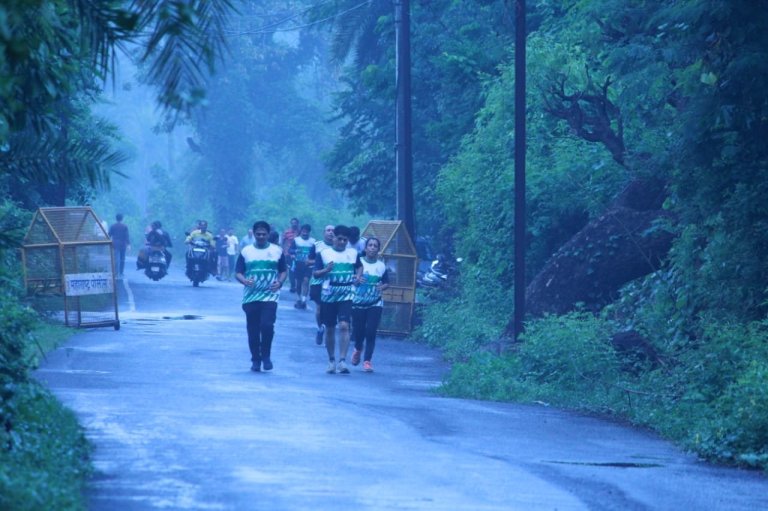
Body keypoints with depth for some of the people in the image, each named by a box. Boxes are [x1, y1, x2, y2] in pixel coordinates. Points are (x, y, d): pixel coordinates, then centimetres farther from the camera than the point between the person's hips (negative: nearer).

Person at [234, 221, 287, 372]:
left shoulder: (277, 251, 6)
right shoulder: (246, 251, 6)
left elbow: (283, 271, 12)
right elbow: (238, 273, 4)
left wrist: (280, 282, -9)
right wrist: (245, 281, -18)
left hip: (270, 296, -2)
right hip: (250, 296, 2)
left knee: (267, 325, -19)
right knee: (253, 330, 4)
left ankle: (266, 356, 0)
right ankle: (256, 360, 17)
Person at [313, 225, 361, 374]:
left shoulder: (353, 253, 6)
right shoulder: (324, 253, 2)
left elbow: (359, 267, 24)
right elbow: (315, 273, 0)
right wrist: (326, 270, -19)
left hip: (346, 295, -1)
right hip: (329, 295, 1)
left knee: (344, 325, -17)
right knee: (330, 328, 8)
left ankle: (342, 361, -19)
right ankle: (331, 361, 21)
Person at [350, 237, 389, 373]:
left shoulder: (381, 266, 5)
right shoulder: (358, 263, -2)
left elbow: (387, 283, 13)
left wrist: (382, 287, -10)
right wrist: (356, 280, -26)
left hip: (375, 304, 1)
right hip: (358, 303, -1)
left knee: (371, 332, -10)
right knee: (358, 331, 4)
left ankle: (367, 360, -5)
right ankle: (358, 349, 38)